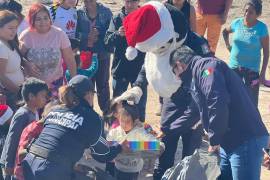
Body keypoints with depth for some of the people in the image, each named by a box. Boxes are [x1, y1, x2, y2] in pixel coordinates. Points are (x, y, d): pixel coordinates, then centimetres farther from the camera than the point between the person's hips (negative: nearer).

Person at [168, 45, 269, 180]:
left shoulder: (205, 66, -9)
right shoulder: (195, 78, 24)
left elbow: (218, 103, -24)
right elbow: (192, 114, 40)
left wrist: (214, 140, -16)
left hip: (246, 140, -10)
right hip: (229, 142, 10)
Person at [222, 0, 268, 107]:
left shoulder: (261, 28, -14)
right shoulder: (237, 23, -4)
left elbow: (266, 52, -10)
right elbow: (225, 32, 20)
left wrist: (263, 73, -12)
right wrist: (228, 45, 8)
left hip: (251, 69, -3)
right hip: (234, 66, 4)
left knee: (251, 101, -5)